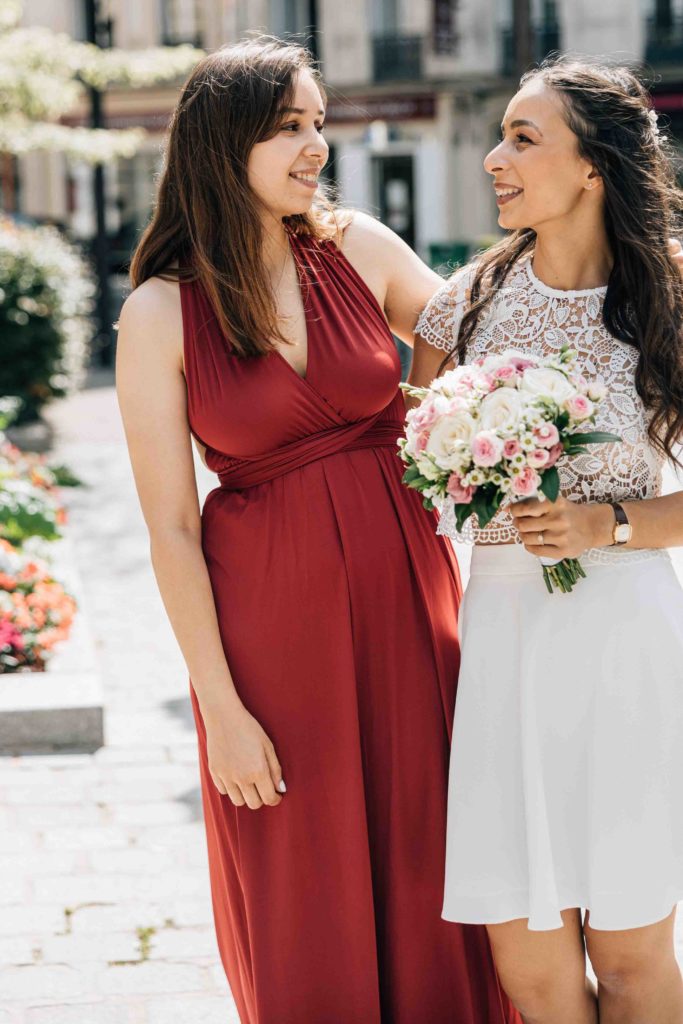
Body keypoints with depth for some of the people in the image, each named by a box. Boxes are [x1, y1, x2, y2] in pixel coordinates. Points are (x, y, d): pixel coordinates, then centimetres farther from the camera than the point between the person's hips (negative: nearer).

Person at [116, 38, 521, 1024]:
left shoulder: (358, 250, 2)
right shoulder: (161, 313, -7)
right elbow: (171, 527, -7)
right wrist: (220, 707, -9)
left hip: (403, 590, 3)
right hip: (271, 619, -3)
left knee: (427, 876, 10)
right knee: (307, 909, 9)